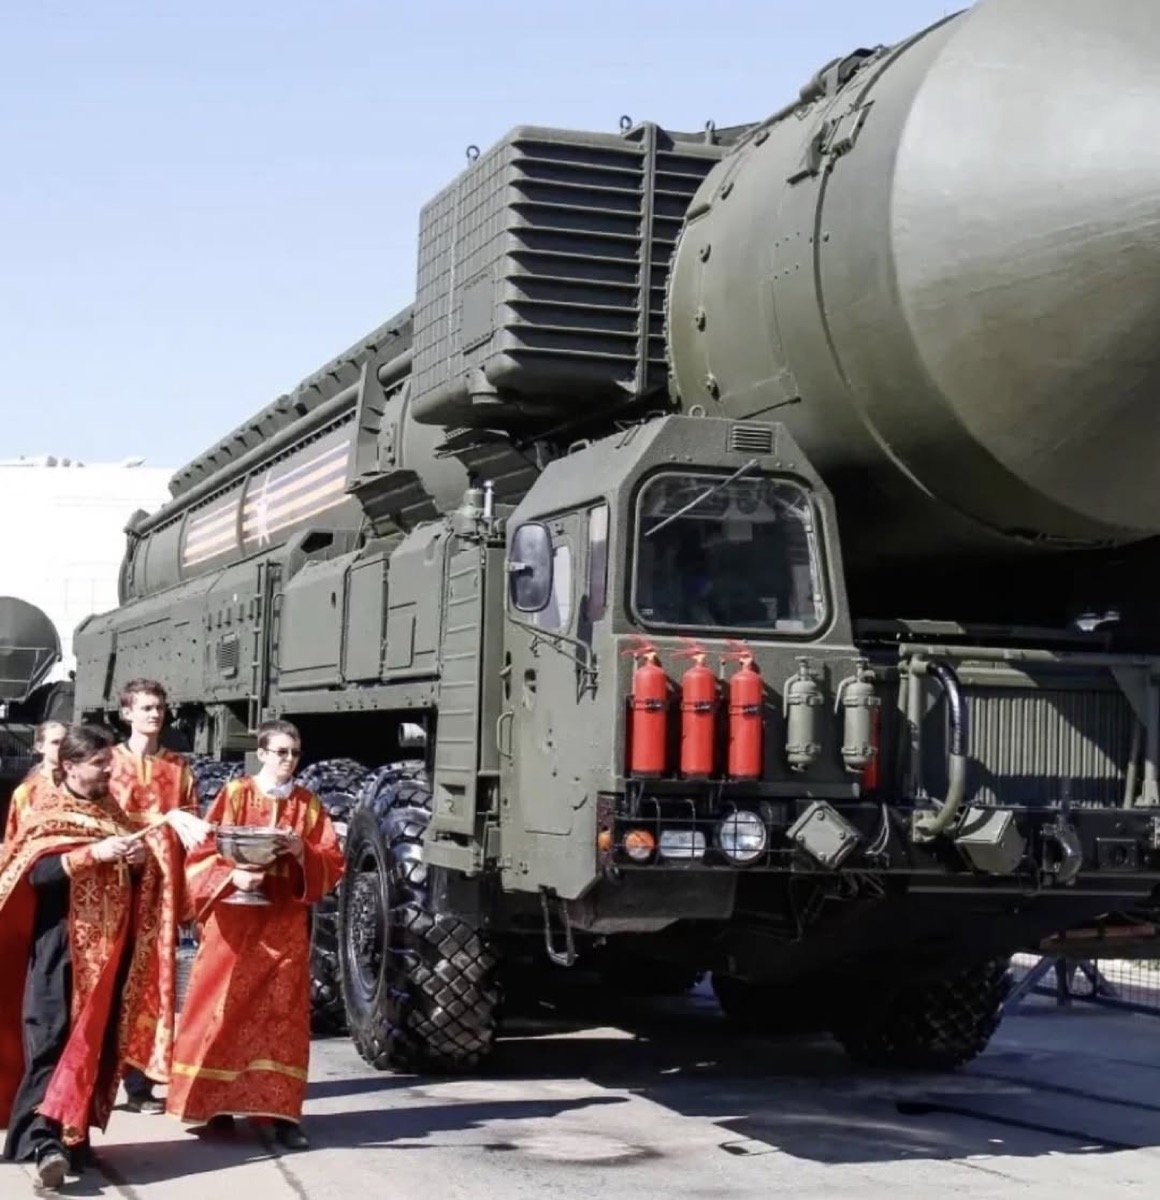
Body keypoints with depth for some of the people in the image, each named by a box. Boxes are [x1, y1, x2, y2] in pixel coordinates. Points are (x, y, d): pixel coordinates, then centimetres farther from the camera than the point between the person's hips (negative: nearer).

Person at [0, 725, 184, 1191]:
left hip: (108, 948, 6)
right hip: (61, 948, -6)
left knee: (97, 1044, 6)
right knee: (51, 1042, -12)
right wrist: (93, 853, -23)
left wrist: (139, 860, -4)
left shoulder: (113, 814, 15)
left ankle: (73, 1136, 15)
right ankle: (43, 1141, -21)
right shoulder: (47, 815, -1)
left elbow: (136, 875, 19)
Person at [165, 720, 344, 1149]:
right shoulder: (235, 794, 0)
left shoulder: (309, 804, 7)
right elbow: (204, 854, -5)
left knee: (282, 1013, -1)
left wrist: (303, 851, -15)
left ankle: (282, 1112, 0)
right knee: (224, 1009, 0)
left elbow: (332, 863, 4)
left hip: (285, 923, 2)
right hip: (233, 918, -2)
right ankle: (217, 1104, 12)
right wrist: (234, 875, -23)